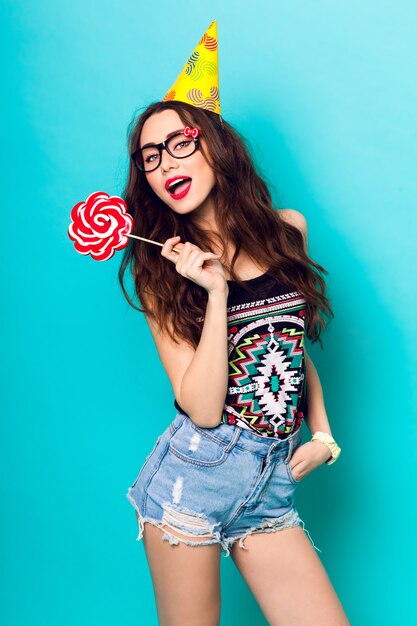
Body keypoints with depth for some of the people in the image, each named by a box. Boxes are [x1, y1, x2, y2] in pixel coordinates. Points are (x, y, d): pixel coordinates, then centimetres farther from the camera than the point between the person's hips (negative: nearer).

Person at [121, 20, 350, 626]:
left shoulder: (288, 229, 5)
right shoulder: (161, 266, -3)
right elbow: (202, 408, -13)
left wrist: (323, 433, 8)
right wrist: (216, 291, -18)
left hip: (274, 484, 3)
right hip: (196, 474, -3)